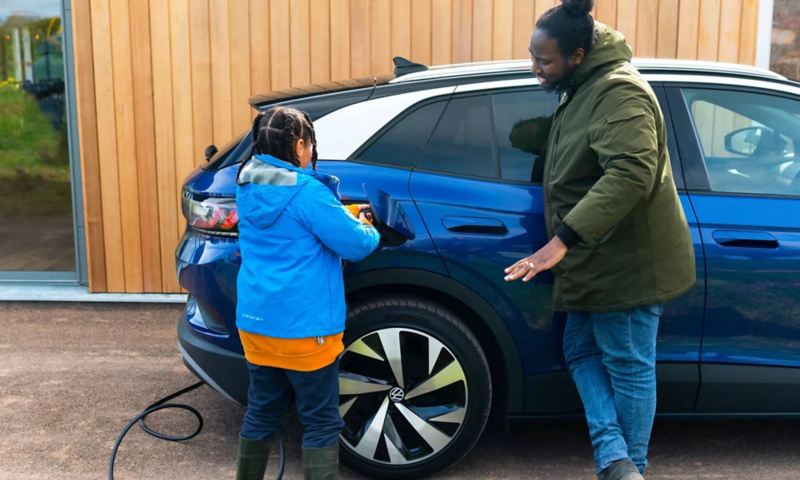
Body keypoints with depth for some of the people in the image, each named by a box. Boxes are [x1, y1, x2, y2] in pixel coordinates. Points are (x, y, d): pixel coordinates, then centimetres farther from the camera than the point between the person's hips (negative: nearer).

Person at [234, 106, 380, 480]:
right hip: (302, 326, -7)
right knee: (321, 422, 3)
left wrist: (344, 216, 13)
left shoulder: (248, 185, 6)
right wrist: (369, 231, 8)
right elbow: (355, 244, -14)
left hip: (254, 320, 8)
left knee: (262, 412, 20)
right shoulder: (305, 191, -18)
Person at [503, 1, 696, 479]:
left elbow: (630, 176, -35)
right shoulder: (584, 89, 12)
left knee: (628, 366, 3)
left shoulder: (618, 91, -21)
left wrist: (563, 240, -38)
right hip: (599, 259, 11)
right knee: (583, 352, 13)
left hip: (626, 261, -11)